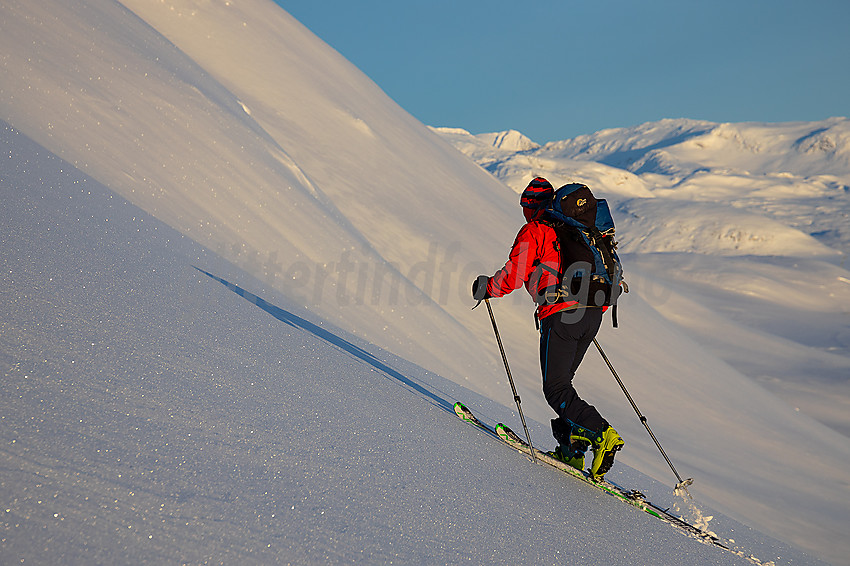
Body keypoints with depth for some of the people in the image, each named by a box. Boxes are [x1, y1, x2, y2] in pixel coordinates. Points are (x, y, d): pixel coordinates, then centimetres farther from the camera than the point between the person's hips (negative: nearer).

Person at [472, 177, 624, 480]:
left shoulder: (534, 231, 0)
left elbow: (512, 277, -6)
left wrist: (486, 288, 13)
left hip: (561, 316, -7)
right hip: (593, 313, 8)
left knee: (556, 388, -2)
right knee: (562, 380, 18)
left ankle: (600, 433, -19)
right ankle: (571, 450, 14)